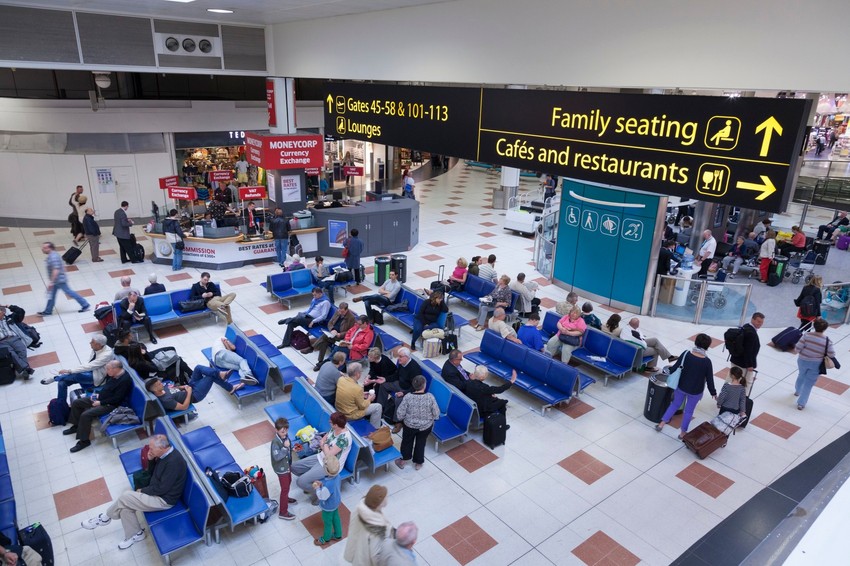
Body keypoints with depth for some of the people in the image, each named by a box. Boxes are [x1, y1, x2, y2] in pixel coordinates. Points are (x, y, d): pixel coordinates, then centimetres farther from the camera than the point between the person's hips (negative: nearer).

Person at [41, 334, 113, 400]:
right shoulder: (96, 349, -3)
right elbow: (88, 364, 9)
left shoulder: (107, 354, -28)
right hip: (89, 371, 8)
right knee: (62, 382, -3)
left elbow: (89, 366, -30)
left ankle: (55, 378, 0)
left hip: (96, 377, -8)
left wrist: (69, 371, -26)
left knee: (74, 375, -29)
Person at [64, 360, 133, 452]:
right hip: (101, 398, 10)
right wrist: (98, 395, 4)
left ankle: (84, 441, -9)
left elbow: (116, 399, -26)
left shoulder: (125, 380, -29)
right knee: (76, 403, 11)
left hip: (111, 405, -10)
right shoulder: (113, 374, 0)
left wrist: (100, 403, -19)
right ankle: (76, 426, 30)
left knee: (86, 415, -24)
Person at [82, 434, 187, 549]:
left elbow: (162, 489, -25)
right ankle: (135, 534, 14)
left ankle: (105, 518, 16)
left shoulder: (174, 462, -31)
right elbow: (152, 474, 11)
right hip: (157, 491, 9)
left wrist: (142, 491, -10)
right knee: (125, 506, -2)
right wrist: (151, 460, -8)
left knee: (125, 497, -11)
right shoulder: (164, 454, -1)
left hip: (164, 499, -9)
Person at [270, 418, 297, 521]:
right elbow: (277, 457, -34)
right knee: (285, 488, 2)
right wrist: (285, 447, -37)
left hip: (287, 464, 8)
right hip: (281, 468, -8)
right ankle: (283, 512, 16)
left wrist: (291, 448, -3)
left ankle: (285, 498, 55)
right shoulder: (275, 441, -31)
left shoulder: (285, 435, -7)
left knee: (288, 481, 29)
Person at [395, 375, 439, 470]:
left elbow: (399, 415, -17)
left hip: (409, 425, 0)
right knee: (421, 443, 26)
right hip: (426, 426, 1)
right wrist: (429, 418, 7)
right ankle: (418, 462, 41)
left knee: (407, 441, 27)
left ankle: (404, 460, 42)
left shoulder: (408, 397, -24)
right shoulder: (430, 397, -24)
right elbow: (436, 414, -14)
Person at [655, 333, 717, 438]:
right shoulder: (707, 361, -22)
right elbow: (709, 379, -13)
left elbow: (675, 368, -10)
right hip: (695, 391, -2)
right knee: (689, 411, 18)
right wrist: (713, 393, 2)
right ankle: (682, 433, 31)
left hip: (681, 387, 2)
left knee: (675, 405, 24)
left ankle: (661, 424, 28)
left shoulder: (686, 354, -19)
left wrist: (668, 372, 12)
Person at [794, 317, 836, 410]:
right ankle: (801, 403, 15)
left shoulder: (806, 335, -19)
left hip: (803, 361, 1)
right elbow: (832, 355, -13)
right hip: (816, 364, -1)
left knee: (801, 376, 30)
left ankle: (797, 391, 55)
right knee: (809, 383, 11)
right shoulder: (827, 341, -19)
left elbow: (797, 349, -18)